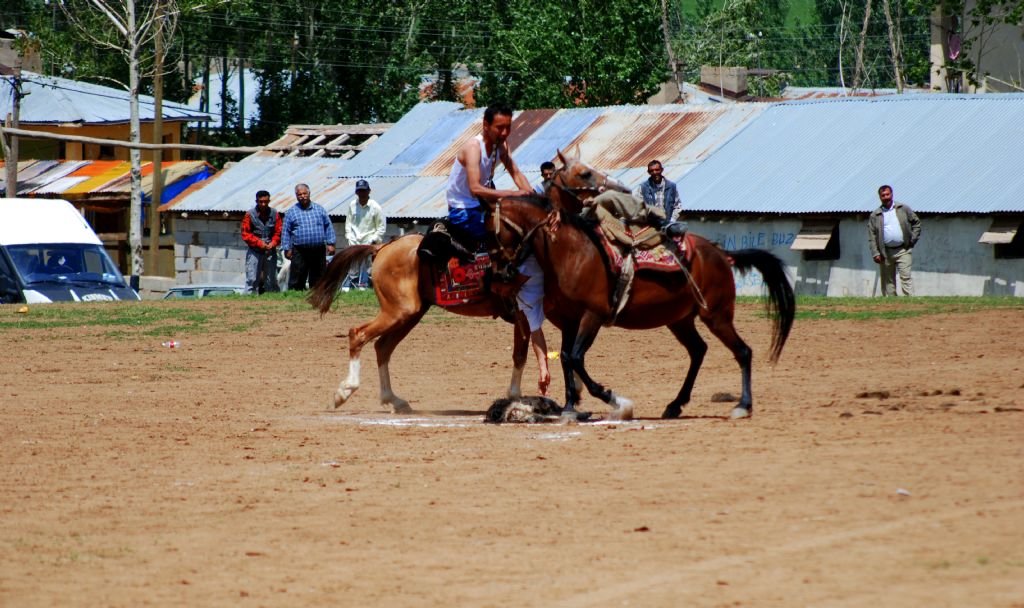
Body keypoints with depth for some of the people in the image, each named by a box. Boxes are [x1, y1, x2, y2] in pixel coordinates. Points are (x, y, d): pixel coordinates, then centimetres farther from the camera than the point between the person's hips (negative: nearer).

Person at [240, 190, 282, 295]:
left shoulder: (274, 214, 4)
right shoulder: (250, 214, -3)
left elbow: (279, 232, 6)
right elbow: (245, 234, -4)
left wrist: (273, 243, -12)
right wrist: (259, 243, -13)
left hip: (270, 251, 3)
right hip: (254, 251, -3)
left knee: (271, 280, 7)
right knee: (252, 280, -6)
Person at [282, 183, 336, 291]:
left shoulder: (319, 209, 11)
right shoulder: (291, 212, 6)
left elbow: (328, 227, 12)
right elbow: (286, 232, 6)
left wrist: (330, 244, 4)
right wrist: (287, 249, -1)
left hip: (319, 250, 2)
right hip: (299, 252, -2)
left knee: (317, 279, 7)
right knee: (297, 281, -5)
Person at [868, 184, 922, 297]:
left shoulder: (903, 209, 6)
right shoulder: (875, 215, 5)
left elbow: (916, 223, 14)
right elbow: (872, 236, 4)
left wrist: (913, 239, 4)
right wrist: (875, 253, -5)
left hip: (903, 250, -2)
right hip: (886, 252, 2)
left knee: (905, 277, -12)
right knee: (888, 281, 5)